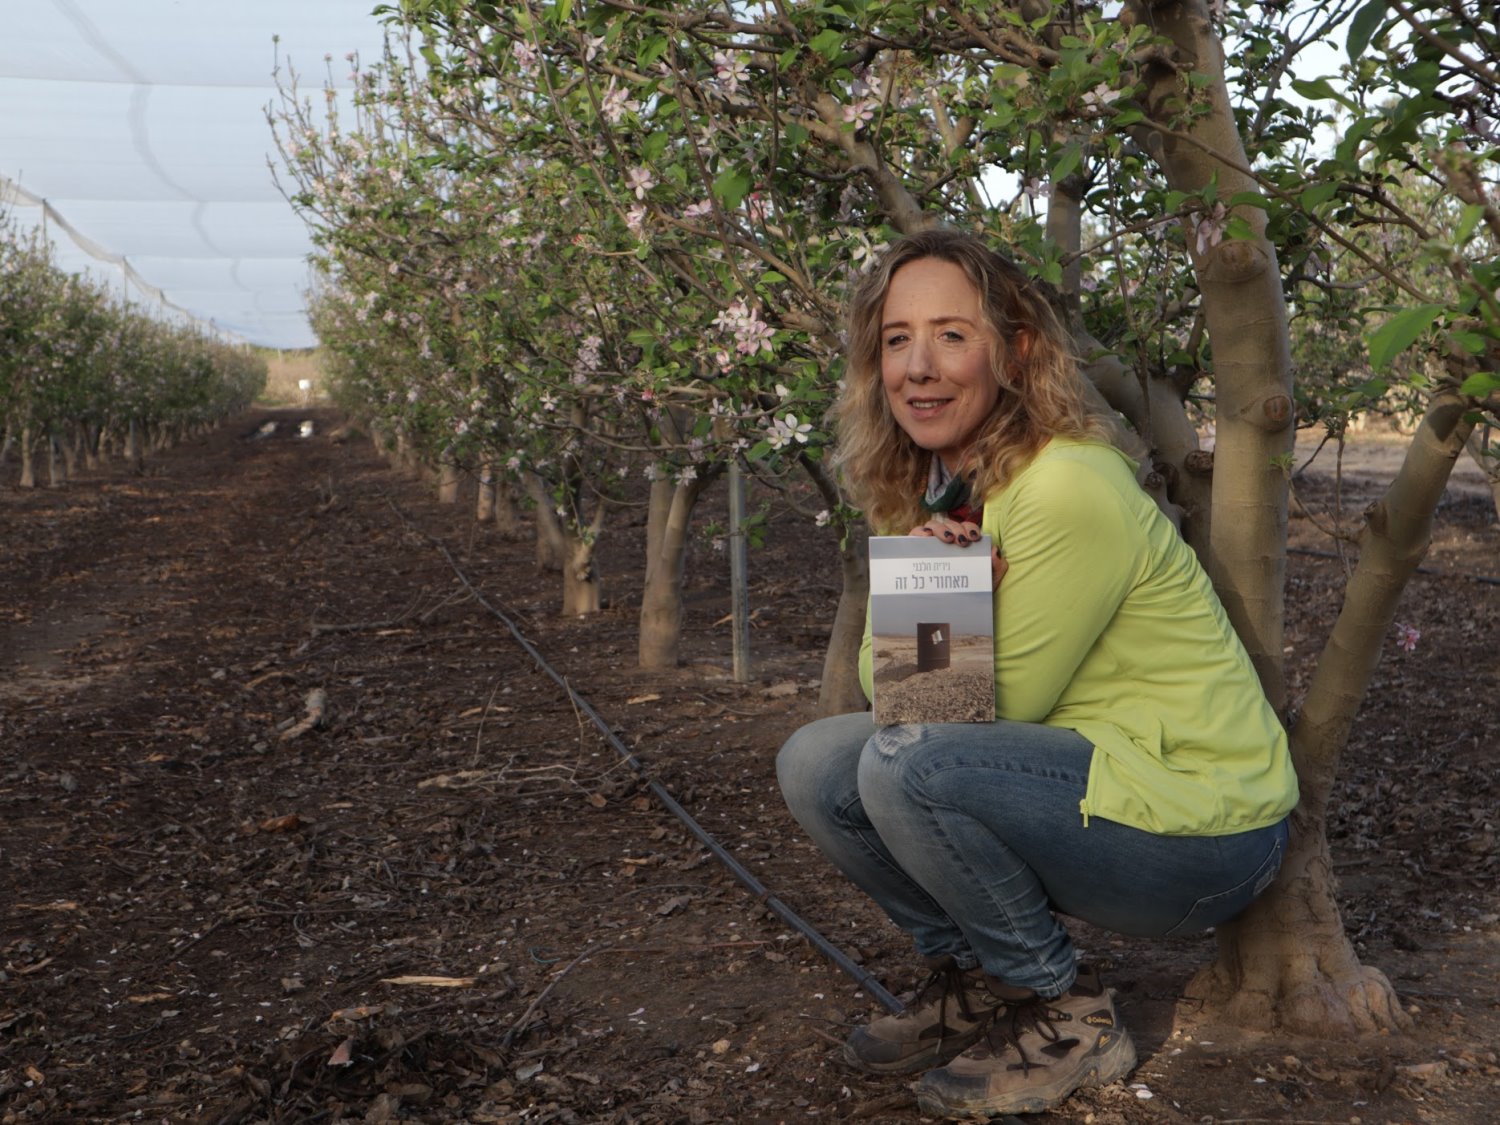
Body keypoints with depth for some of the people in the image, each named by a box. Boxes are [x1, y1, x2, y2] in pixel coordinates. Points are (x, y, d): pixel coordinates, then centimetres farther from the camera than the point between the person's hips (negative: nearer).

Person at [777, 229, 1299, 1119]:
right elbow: (879, 681, -2)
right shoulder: (929, 489, 4)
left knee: (907, 765, -28)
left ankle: (1071, 1018, -5)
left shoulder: (1071, 489, -23)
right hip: (1088, 782, 8)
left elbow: (999, 705, -16)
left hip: (1205, 834, -8)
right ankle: (976, 979, 12)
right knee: (817, 762, -5)